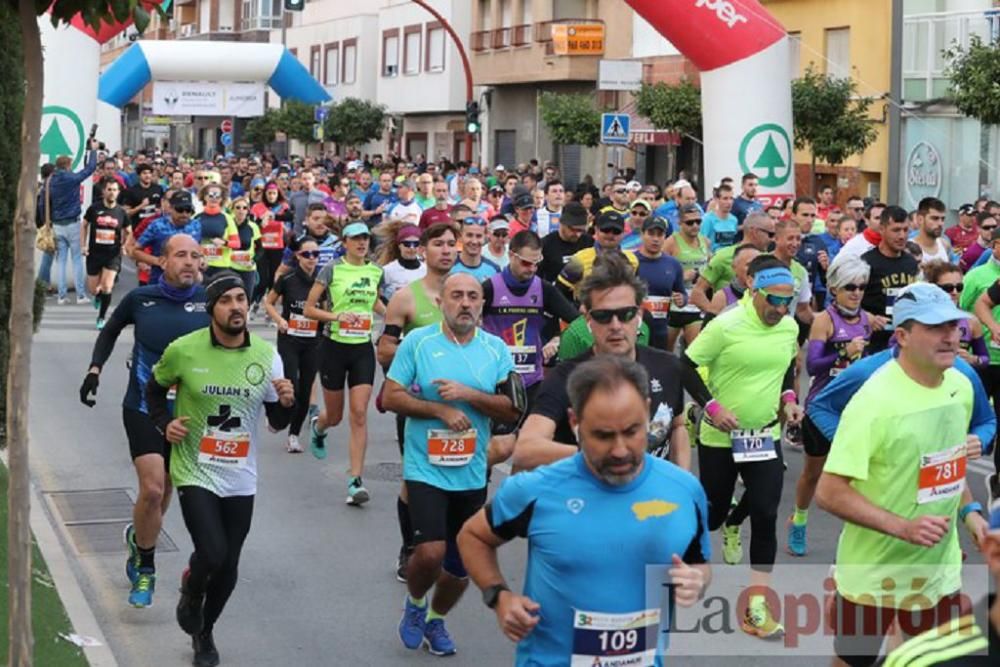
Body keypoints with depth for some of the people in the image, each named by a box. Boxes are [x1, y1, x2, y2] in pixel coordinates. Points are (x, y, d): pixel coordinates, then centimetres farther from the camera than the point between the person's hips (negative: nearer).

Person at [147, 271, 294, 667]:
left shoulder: (266, 355, -3)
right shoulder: (183, 350, -10)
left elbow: (277, 422, 4)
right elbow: (155, 387, 10)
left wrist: (286, 403, -17)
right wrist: (164, 423, -7)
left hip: (240, 478, 3)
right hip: (195, 472, -3)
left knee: (229, 565, 8)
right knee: (212, 554, -19)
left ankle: (204, 632, 35)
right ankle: (191, 592, 18)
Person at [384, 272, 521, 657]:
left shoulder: (496, 349, 0)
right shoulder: (417, 342, -6)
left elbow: (513, 410, -4)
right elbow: (390, 397, -6)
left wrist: (468, 395, -18)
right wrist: (439, 409, -16)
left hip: (472, 474, 3)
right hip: (426, 469, -3)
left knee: (462, 562, 12)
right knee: (431, 553, -17)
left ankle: (436, 619, 40)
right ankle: (415, 603, 17)